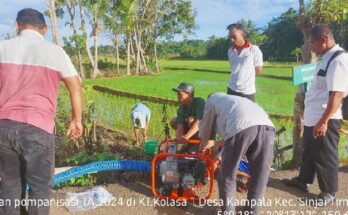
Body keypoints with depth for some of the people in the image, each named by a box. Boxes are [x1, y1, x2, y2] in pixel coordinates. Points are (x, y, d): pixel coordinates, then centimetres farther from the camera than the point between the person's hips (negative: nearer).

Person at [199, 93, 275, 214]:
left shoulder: (212, 99, 31)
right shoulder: (236, 101, 46)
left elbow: (205, 129, 37)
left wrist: (204, 145, 57)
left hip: (241, 127, -5)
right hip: (266, 126, 6)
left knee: (227, 175, 14)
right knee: (259, 177, 19)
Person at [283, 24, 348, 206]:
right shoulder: (326, 58, 10)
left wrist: (323, 121, -29)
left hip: (326, 120, -9)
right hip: (312, 117, 9)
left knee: (324, 156, 7)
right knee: (308, 151, 23)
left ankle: (329, 191, 26)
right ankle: (302, 180, 41)